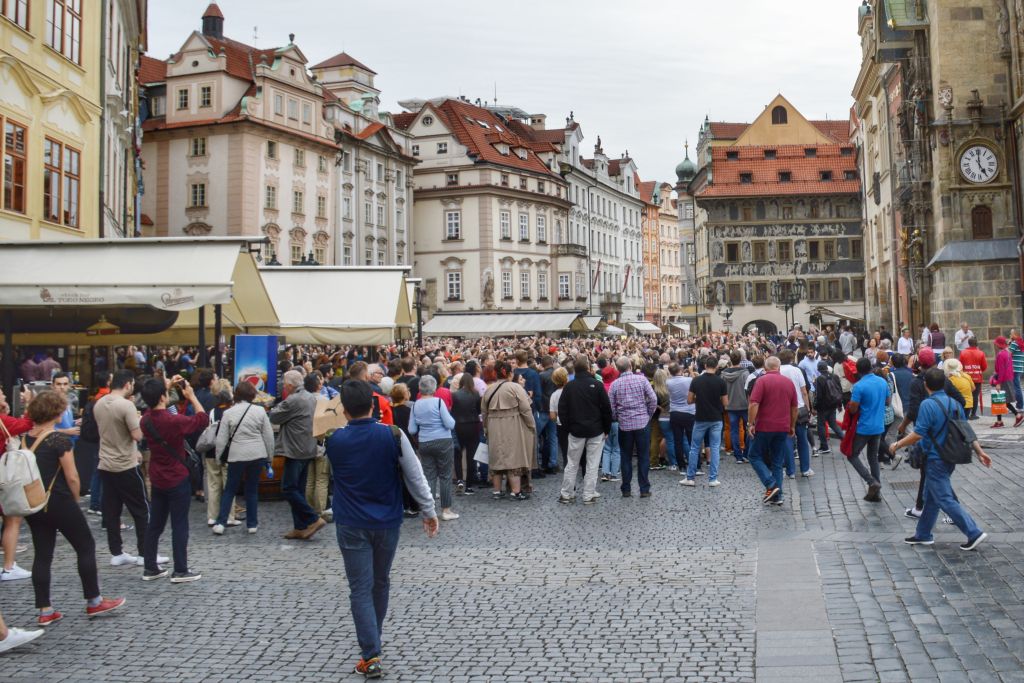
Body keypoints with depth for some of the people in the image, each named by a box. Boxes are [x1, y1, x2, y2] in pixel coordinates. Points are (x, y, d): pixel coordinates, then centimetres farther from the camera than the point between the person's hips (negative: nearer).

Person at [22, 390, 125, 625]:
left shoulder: (25, 439, 4)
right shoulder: (60, 440, -15)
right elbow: (72, 477, -14)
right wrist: (75, 500, 3)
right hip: (58, 502, -6)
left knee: (42, 554, 10)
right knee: (86, 547, 8)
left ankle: (44, 610, 11)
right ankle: (94, 602, 14)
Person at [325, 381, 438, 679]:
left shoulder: (334, 441, -6)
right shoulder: (393, 436, -10)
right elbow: (415, 476, -7)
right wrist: (429, 511, 3)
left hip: (351, 525, -1)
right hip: (387, 522, 1)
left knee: (360, 590, 1)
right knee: (381, 584, 19)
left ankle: (371, 656, -8)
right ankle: (373, 643, 35)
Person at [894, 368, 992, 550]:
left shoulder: (928, 405, -18)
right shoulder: (954, 404, 6)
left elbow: (918, 434, -21)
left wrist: (897, 445, -9)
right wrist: (979, 451, 14)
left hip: (935, 460, -9)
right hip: (950, 458, 9)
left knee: (945, 499, -3)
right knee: (931, 497, 17)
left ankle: (974, 533, -6)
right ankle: (923, 534, 25)